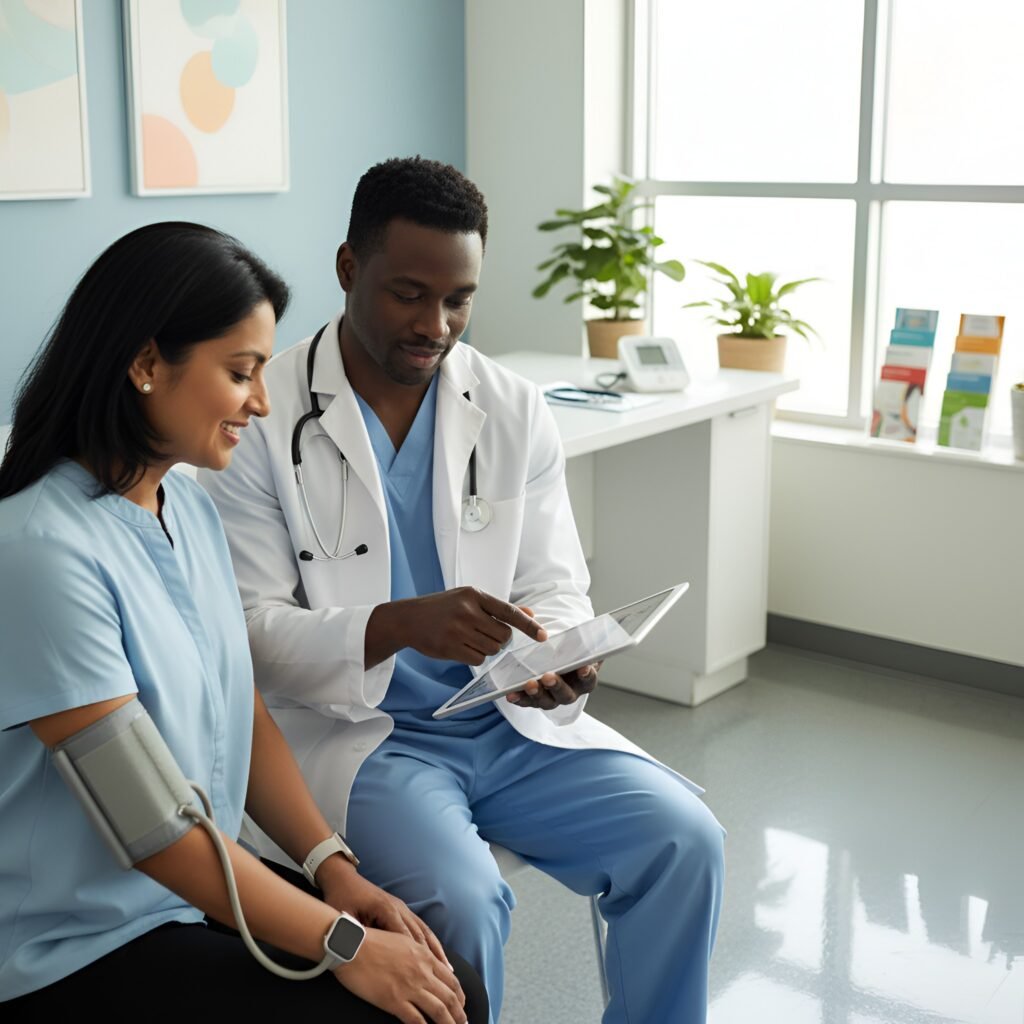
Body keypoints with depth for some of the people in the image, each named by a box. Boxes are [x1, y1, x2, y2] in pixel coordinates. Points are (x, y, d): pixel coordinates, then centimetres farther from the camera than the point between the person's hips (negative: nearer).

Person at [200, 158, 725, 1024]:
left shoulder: (516, 414, 4)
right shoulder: (264, 418, -8)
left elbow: (556, 586, 6)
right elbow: (250, 626, -12)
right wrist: (400, 625, -29)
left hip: (512, 720, 4)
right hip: (351, 728, -4)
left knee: (684, 839, -13)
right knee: (460, 901, -29)